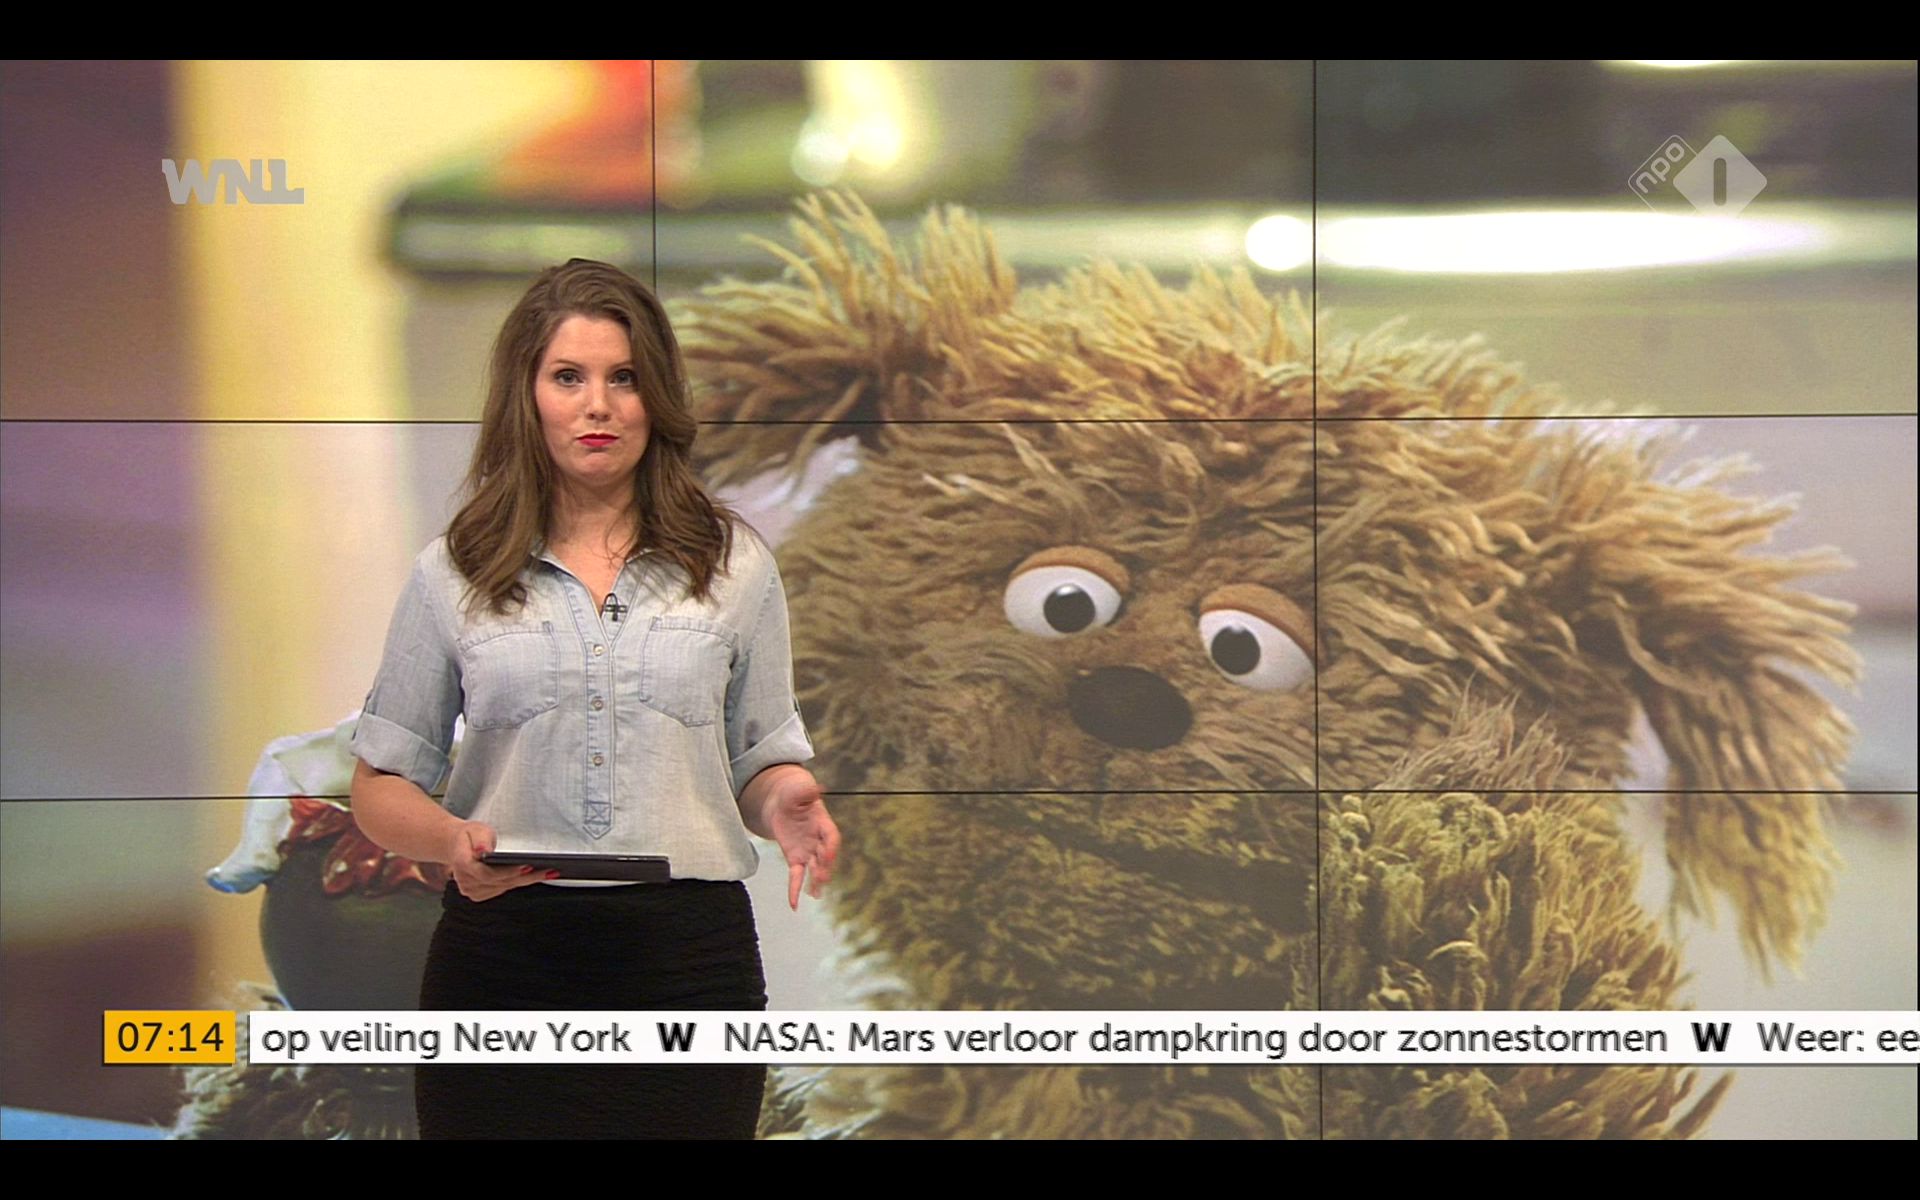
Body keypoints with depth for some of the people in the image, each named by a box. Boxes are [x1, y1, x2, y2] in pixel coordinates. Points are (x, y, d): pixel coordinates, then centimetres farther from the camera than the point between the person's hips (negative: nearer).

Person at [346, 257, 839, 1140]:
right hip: (504, 958, 0)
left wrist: (783, 802, -12)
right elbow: (382, 785, 7)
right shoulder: (451, 577, 6)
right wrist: (451, 839, -15)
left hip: (688, 957, 1)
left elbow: (761, 760, 12)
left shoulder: (732, 564, 9)